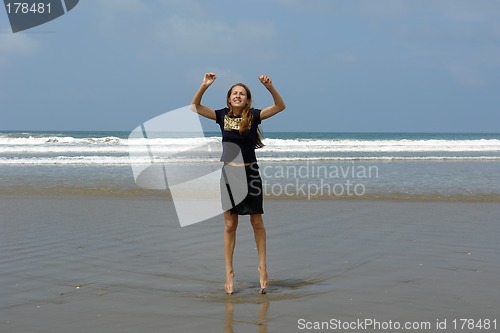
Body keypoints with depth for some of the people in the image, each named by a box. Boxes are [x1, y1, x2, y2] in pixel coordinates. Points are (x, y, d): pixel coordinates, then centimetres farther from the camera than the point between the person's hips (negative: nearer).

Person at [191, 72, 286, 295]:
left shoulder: (253, 116, -3)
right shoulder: (223, 116, 1)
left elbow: (280, 106, -12)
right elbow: (195, 107, -5)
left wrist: (270, 87, -27)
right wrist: (204, 86, -19)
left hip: (250, 172, -1)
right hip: (229, 173, 1)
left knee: (257, 222, 6)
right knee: (230, 225, 4)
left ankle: (262, 267, 17)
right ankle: (229, 272, 9)